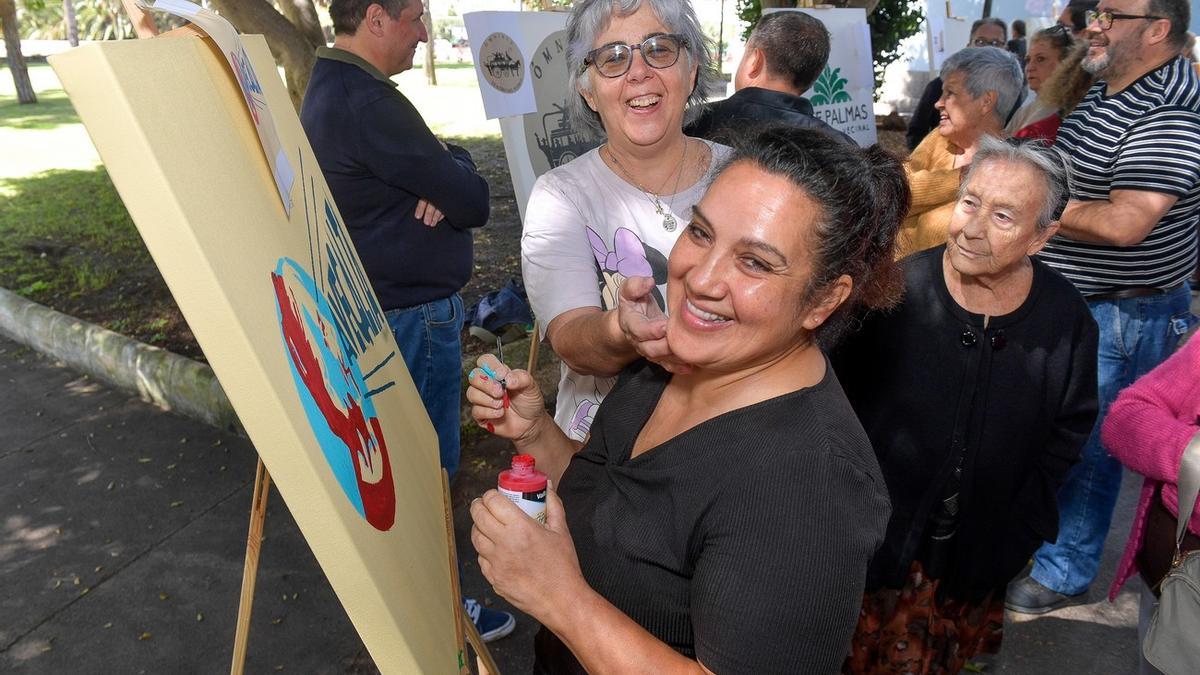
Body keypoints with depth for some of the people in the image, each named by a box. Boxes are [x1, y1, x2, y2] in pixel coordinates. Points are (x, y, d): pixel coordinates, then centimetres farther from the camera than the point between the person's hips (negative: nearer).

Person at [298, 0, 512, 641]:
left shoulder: (328, 89, 11)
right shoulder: (367, 103, -24)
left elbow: (425, 167, 10)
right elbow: (473, 202, -21)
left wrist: (441, 176, -13)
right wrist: (454, 166, 0)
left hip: (376, 307, 10)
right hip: (415, 315, -10)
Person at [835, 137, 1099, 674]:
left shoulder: (1065, 319, -10)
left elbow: (1068, 434, 3)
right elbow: (841, 403, -10)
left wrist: (1020, 530, -1)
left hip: (983, 550, 3)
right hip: (879, 539, -2)